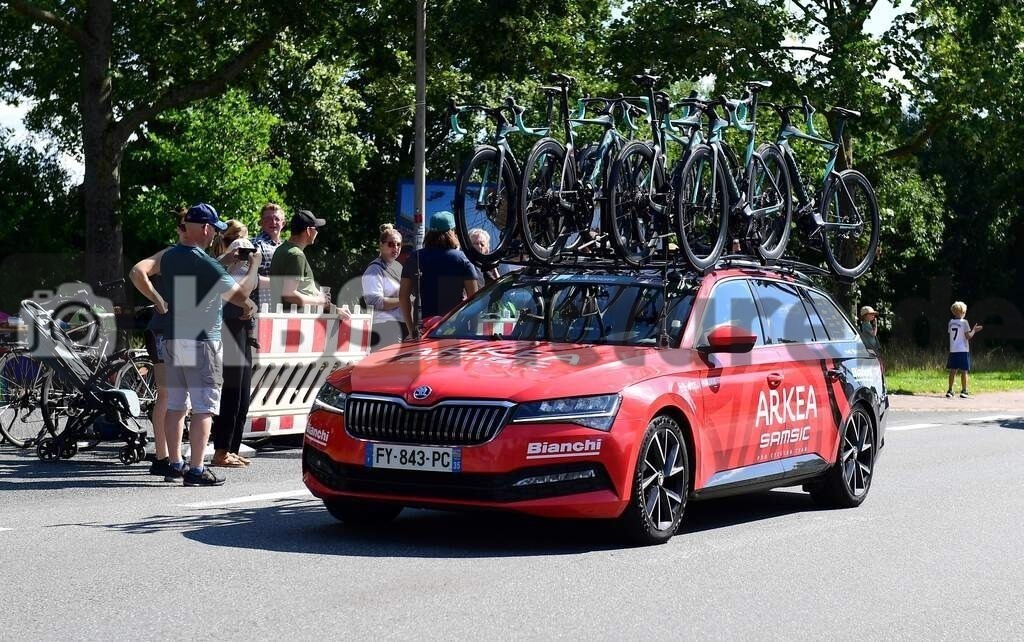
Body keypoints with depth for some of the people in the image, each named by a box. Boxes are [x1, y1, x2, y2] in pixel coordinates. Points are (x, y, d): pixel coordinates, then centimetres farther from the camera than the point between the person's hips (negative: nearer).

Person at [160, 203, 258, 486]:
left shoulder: (169, 258, 7)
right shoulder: (203, 263, -17)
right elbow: (239, 294, -12)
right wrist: (253, 267, 4)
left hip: (172, 339, 8)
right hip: (201, 341, -8)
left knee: (175, 405, 13)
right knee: (204, 408, -4)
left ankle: (174, 464, 18)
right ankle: (195, 470, -6)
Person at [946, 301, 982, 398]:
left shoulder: (951, 322, 8)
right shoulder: (964, 322, -8)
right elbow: (968, 336, -11)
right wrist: (974, 330, 5)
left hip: (953, 350, 4)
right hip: (963, 350, -4)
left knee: (953, 370, 6)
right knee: (964, 371, 2)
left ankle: (950, 390, 3)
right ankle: (964, 391, 2)